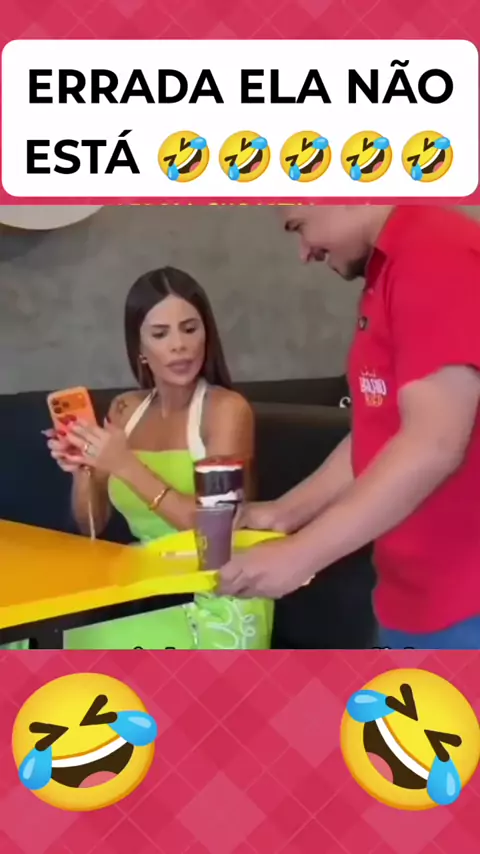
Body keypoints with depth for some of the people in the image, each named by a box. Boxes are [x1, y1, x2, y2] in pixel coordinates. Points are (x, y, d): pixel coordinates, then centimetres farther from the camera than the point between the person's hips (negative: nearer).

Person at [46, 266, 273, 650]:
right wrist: (81, 470, -8)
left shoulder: (227, 408, -10)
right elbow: (92, 527, 12)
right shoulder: (124, 409, 7)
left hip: (215, 598, -5)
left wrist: (126, 466, -22)